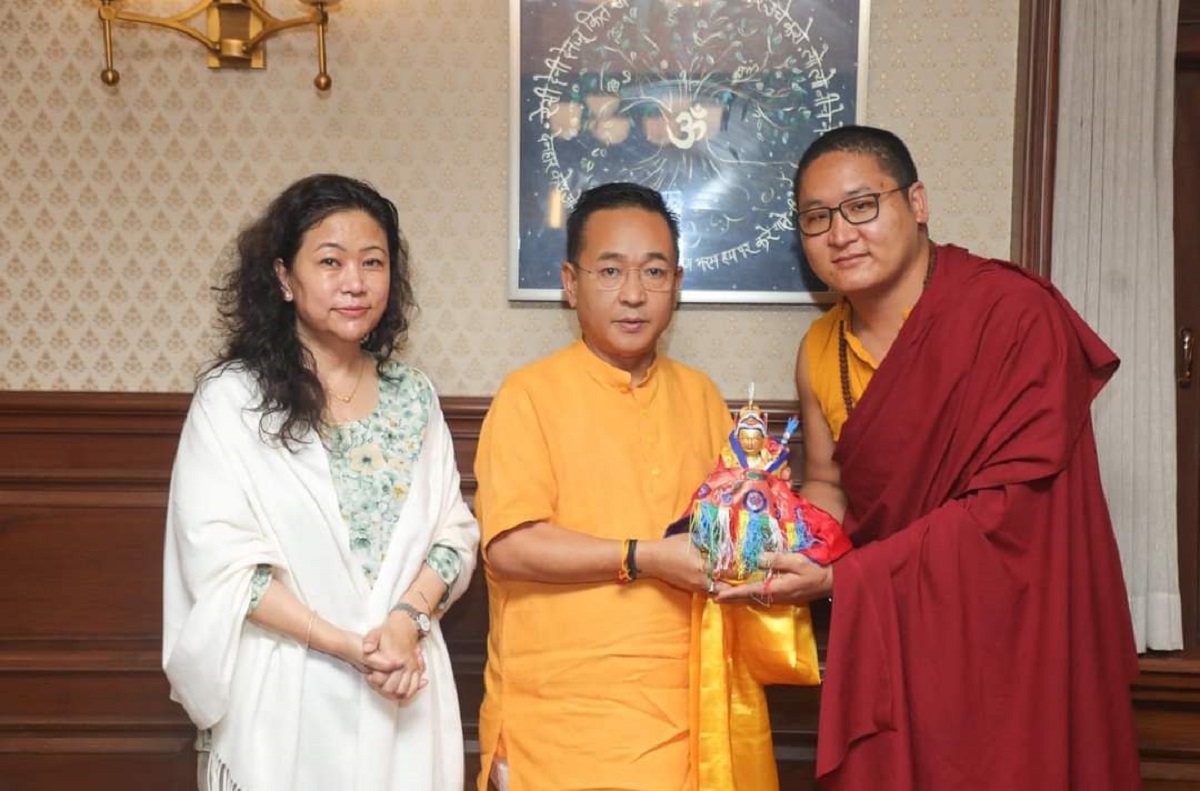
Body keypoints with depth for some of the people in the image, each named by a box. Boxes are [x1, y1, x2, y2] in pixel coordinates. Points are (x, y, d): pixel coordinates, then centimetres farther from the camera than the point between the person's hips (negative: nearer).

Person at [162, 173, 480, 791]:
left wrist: (408, 619, -13)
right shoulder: (231, 398, -8)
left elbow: (455, 532, 5)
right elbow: (222, 562, -12)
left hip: (404, 687, 4)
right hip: (284, 696, -3)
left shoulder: (414, 397, 5)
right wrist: (348, 646, -17)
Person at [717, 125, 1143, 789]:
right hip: (891, 643, 5)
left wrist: (843, 578, -20)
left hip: (1011, 642, -5)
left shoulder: (1015, 312, -16)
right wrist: (782, 548, -6)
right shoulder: (822, 349, 4)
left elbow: (1012, 504, -21)